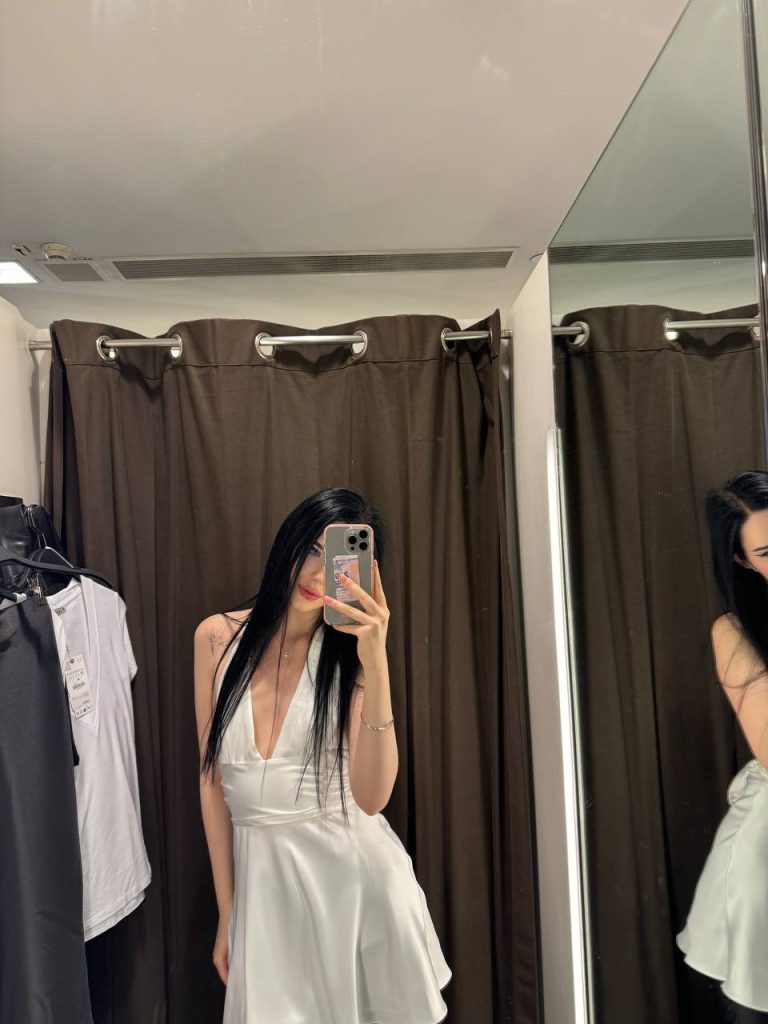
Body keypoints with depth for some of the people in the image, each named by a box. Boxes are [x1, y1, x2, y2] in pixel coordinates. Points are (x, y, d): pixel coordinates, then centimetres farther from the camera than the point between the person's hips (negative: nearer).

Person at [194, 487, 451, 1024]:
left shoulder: (348, 651, -8)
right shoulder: (217, 638, -5)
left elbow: (371, 796, -21)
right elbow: (213, 779, 2)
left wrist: (376, 662, -32)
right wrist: (227, 909, 6)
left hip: (355, 866, 0)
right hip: (263, 878, 1)